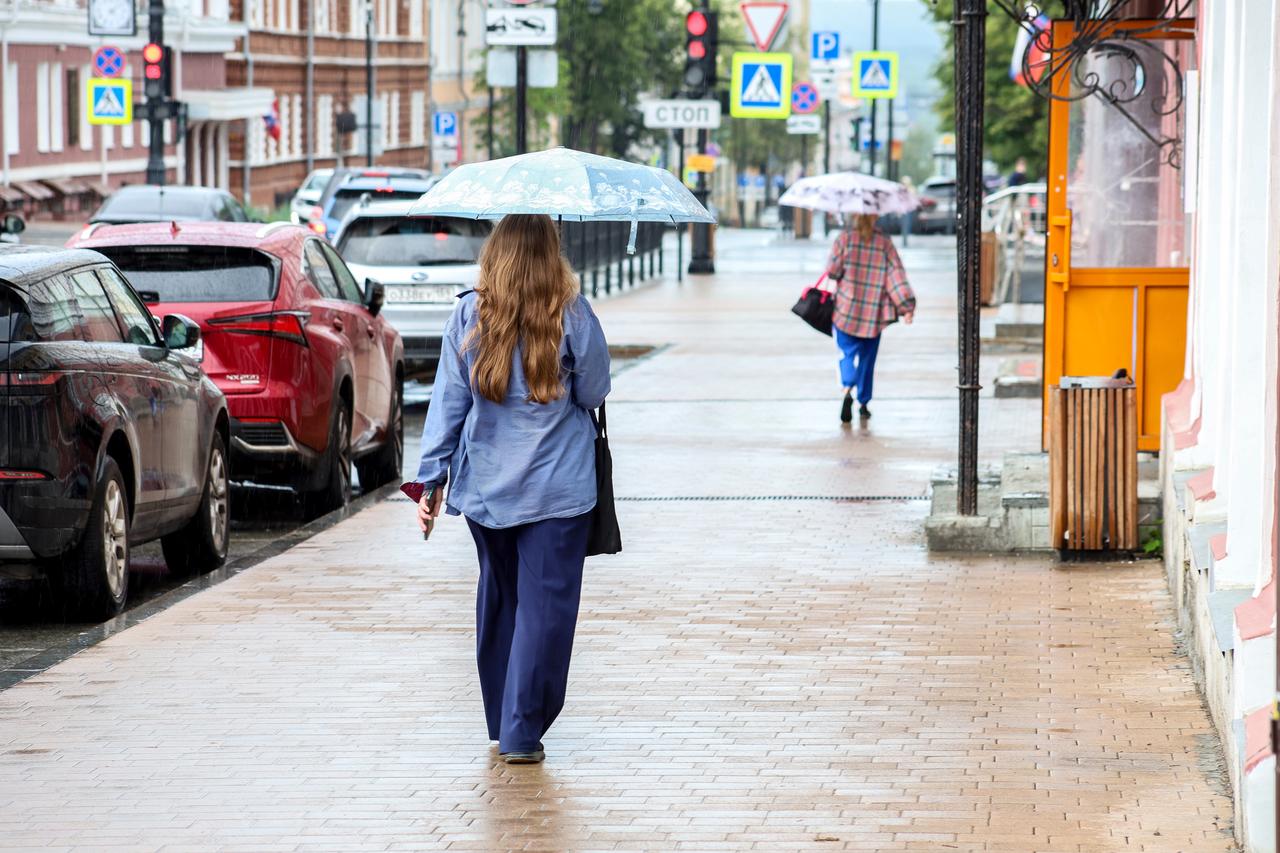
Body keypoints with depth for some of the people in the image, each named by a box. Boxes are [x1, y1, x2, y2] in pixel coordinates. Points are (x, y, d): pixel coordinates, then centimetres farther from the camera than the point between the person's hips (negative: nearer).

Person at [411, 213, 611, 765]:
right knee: (544, 606, 1)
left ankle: (501, 724, 25)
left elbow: (447, 403, -1)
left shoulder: (467, 317, -2)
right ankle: (522, 733, -3)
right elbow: (595, 394, -2)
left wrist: (431, 479, 4)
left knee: (498, 601, 18)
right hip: (557, 489, -3)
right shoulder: (572, 317, -10)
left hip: (485, 486, 3)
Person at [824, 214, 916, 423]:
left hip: (846, 309, -2)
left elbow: (833, 270, -7)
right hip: (874, 311, 2)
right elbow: (896, 274, -6)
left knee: (848, 352, 1)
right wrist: (907, 306, -9)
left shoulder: (845, 238, -5)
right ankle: (863, 403, 20)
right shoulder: (885, 243, -1)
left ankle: (848, 389, -28)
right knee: (867, 357, 15)